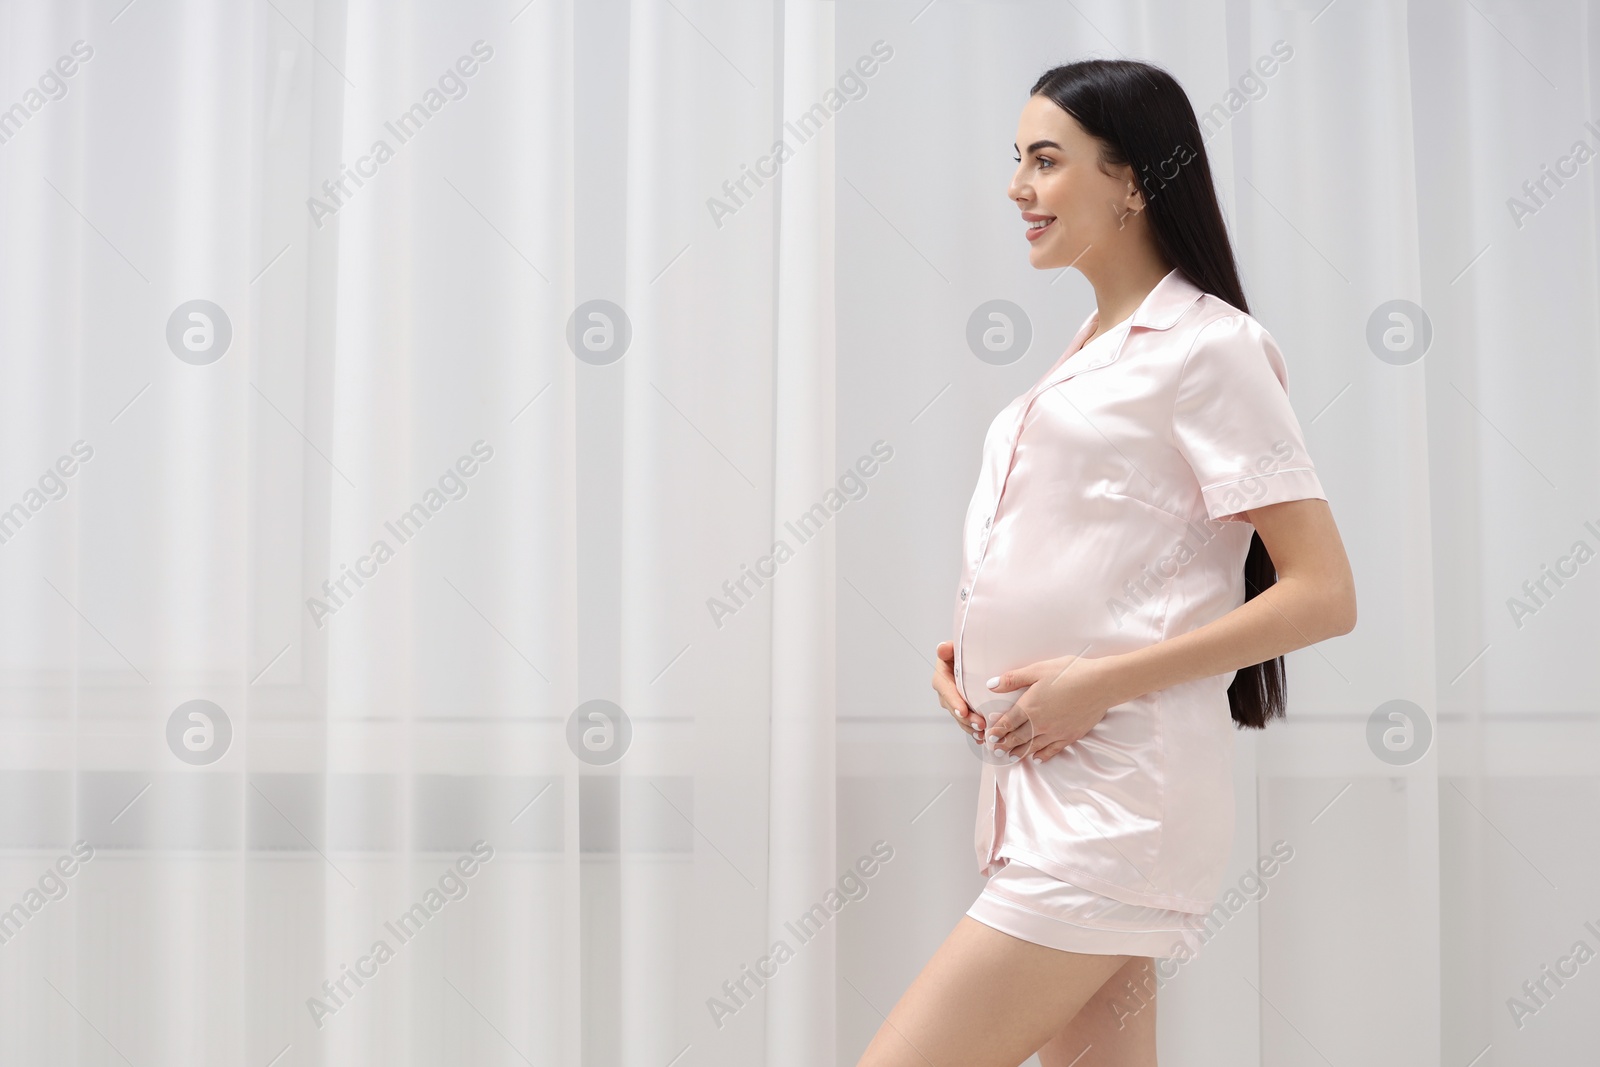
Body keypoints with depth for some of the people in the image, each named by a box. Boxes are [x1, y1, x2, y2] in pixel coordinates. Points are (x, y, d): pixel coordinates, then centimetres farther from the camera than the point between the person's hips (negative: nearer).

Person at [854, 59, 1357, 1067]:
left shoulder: (1207, 346, -7)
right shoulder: (1090, 351, 19)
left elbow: (1324, 594, -13)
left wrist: (1103, 680, -18)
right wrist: (967, 650, 9)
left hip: (1116, 793, -9)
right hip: (1044, 790, 9)